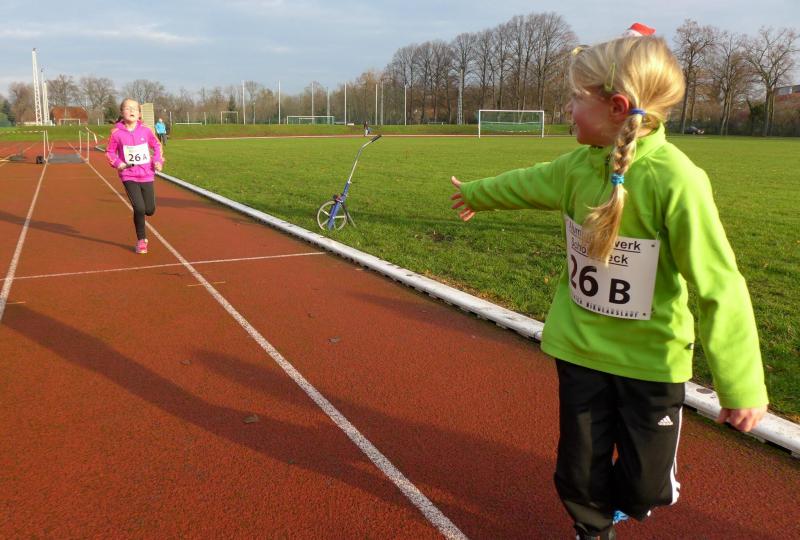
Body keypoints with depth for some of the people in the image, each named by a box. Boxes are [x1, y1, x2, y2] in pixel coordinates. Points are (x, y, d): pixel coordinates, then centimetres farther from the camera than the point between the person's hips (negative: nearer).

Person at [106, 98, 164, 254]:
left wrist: (158, 161, -3)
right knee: (139, 208, -14)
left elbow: (157, 146, 12)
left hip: (146, 175, 2)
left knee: (150, 210, 6)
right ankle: (141, 240, 7)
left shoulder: (145, 130, -3)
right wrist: (117, 163, -13)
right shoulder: (116, 132, -7)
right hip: (129, 176, -2)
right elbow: (110, 151, 5)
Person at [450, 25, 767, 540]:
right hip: (581, 348, 4)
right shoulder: (579, 165, -6)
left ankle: (618, 497, 47)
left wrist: (742, 384, -20)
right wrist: (475, 193, 32)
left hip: (651, 359, -4)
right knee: (579, 474, 12)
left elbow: (720, 287, -22)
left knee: (647, 485, 11)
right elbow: (528, 183, 14)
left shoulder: (677, 180, -24)